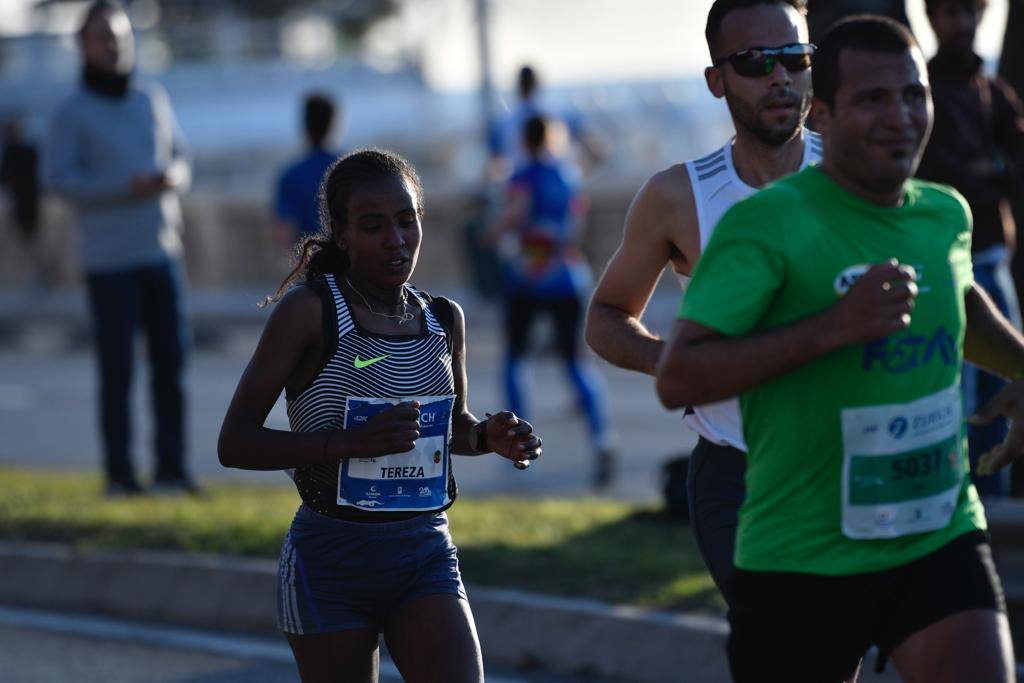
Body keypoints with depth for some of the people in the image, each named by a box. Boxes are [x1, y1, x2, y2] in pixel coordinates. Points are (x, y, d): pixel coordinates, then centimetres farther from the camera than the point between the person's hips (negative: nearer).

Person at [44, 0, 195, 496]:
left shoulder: (153, 101, 11)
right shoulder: (73, 112, -3)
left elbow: (179, 156, 17)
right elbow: (58, 177, -9)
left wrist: (175, 176, -8)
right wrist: (127, 188, -18)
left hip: (162, 250, 4)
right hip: (108, 258, -4)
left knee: (170, 361, 0)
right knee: (117, 366, -4)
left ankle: (171, 468, 5)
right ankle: (119, 472, 1)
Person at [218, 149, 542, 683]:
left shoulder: (444, 320, 6)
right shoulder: (309, 312, -10)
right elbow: (234, 443, -13)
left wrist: (491, 436, 0)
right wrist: (351, 442, -25)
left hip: (427, 556, 4)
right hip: (331, 560, -3)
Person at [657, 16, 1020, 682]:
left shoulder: (946, 214, 7)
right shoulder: (768, 222, -14)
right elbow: (677, 379, -22)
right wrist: (831, 327, -28)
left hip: (939, 542, 4)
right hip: (800, 563, -4)